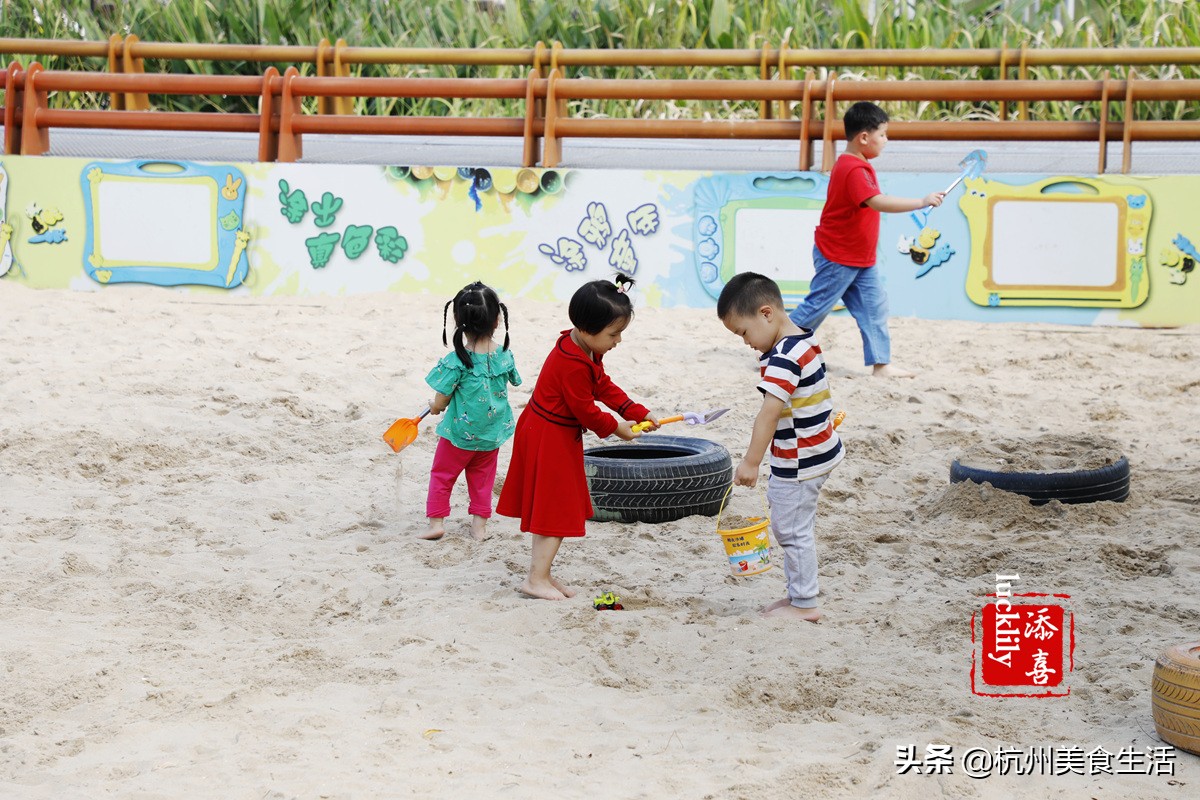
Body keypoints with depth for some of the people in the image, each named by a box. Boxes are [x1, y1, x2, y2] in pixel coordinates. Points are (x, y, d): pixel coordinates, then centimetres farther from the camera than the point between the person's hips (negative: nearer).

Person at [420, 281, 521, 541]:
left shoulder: (455, 361, -23)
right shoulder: (505, 355, -10)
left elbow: (440, 402, -18)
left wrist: (435, 406, 8)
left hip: (461, 432, -4)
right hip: (493, 432, 4)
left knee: (442, 474, 14)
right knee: (482, 477, 20)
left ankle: (436, 522, 15)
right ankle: (479, 522, 22)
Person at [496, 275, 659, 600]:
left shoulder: (586, 350, 4)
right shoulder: (573, 364, -28)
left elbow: (603, 386, 13)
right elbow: (585, 409, -20)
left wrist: (637, 412, 7)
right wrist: (615, 428, -5)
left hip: (557, 436, 11)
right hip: (549, 439, -11)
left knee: (553, 508, 15)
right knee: (555, 511, -5)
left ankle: (541, 572, 23)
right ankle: (537, 579, 1)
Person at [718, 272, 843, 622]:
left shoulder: (783, 359, -24)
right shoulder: (804, 341, 7)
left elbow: (770, 412, -33)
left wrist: (751, 462, -36)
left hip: (799, 461, -10)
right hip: (814, 450, 10)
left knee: (793, 529, 0)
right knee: (786, 524, 19)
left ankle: (804, 603, 10)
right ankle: (798, 593, 28)